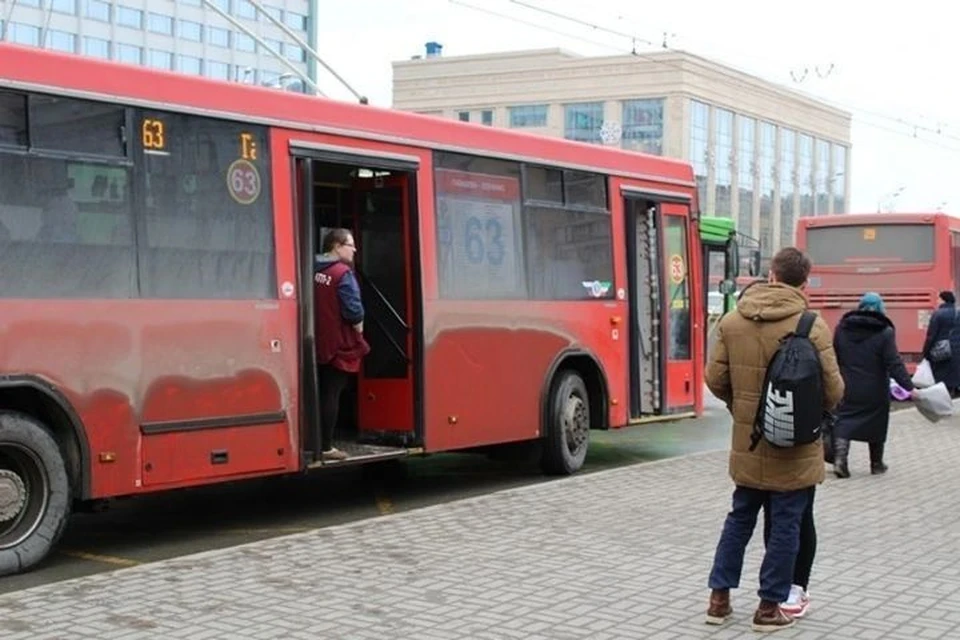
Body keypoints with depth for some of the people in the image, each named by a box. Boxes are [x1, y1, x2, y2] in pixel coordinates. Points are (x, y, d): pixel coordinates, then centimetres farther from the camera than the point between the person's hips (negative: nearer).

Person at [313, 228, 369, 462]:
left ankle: (314, 443, 20)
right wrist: (359, 327, -3)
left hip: (318, 343, 7)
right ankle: (325, 447, 2)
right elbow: (353, 310, -22)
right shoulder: (343, 273, -15)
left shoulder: (314, 271, 6)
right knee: (331, 396, -1)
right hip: (339, 344, -7)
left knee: (320, 394, 15)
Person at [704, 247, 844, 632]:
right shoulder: (811, 325, -14)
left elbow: (715, 378, 1)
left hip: (748, 443, 4)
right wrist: (818, 411, 10)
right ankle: (769, 607, 14)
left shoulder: (732, 321, -2)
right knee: (785, 526, 8)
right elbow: (832, 388, -12)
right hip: (795, 446, -4)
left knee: (740, 518, 17)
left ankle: (719, 598, 20)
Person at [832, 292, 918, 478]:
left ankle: (839, 459, -16)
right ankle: (876, 463, 25)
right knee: (876, 424, 13)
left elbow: (834, 358, 8)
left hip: (848, 388, 2)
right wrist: (909, 387, -14)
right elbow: (894, 364, -16)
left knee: (844, 421, 4)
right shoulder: (885, 332, -11)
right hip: (875, 391, -2)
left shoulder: (842, 328, 1)